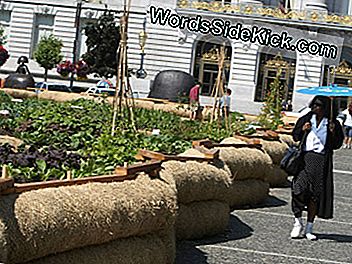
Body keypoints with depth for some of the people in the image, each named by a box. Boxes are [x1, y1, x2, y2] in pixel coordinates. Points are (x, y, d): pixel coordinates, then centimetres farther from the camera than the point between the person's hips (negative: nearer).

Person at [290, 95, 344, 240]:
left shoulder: (333, 124, 3)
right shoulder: (306, 119, 7)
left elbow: (337, 145, 5)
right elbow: (295, 137, 13)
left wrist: (333, 133, -13)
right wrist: (302, 130, -7)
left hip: (322, 162, 0)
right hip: (305, 157, 0)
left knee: (316, 194, 3)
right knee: (299, 189, -14)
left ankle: (309, 228, 13)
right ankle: (298, 222, 3)